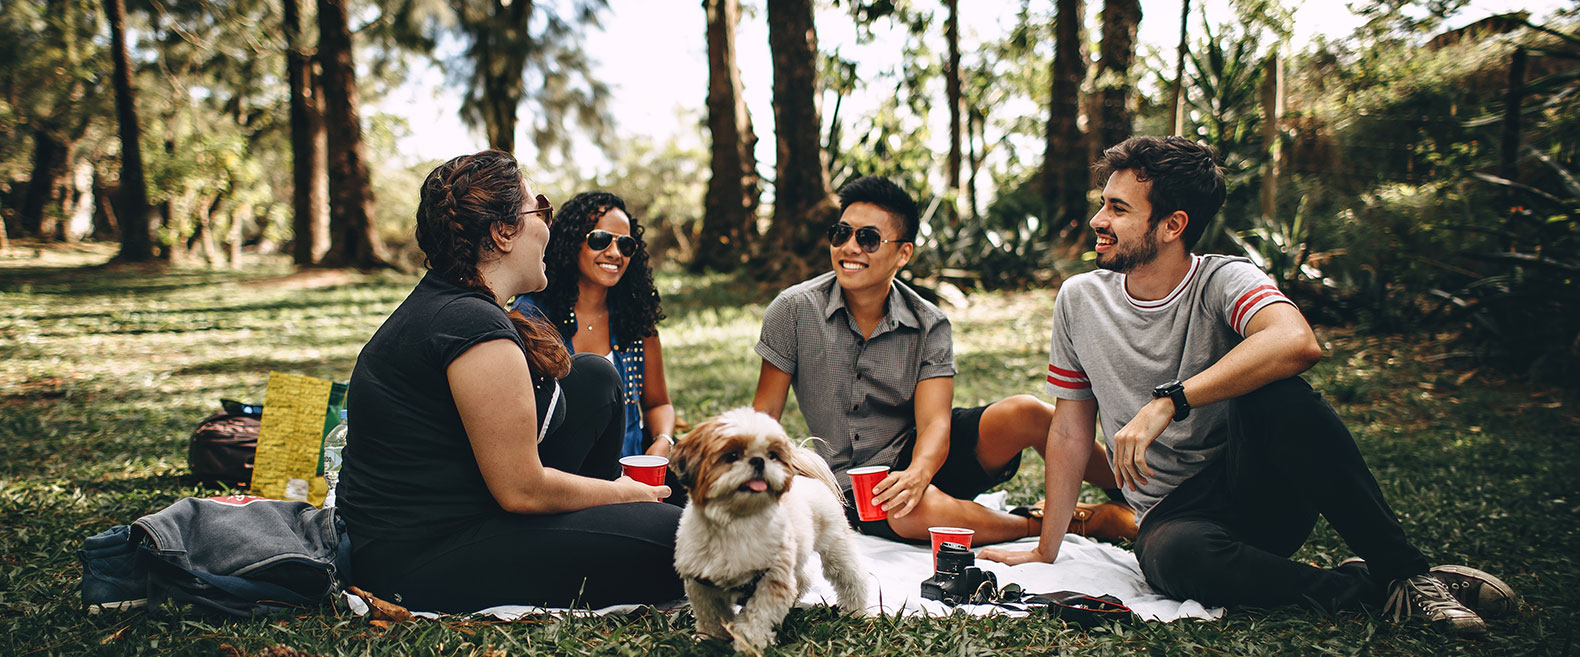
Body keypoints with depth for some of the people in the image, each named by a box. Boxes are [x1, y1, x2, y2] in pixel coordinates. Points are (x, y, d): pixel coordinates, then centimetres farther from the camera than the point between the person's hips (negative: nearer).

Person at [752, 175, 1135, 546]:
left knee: (1025, 413, -25)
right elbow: (765, 412, -4)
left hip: (920, 454, 2)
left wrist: (917, 473, -38)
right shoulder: (794, 310, -9)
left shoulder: (929, 326, -5)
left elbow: (934, 422, -15)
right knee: (921, 510, -37)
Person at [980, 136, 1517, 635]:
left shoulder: (1223, 281, -10)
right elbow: (1070, 431, 9)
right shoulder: (1079, 300, 2)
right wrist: (1046, 551, 8)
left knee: (1275, 394, -33)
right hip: (1173, 513, 2)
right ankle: (1358, 587, -16)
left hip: (1263, 490, -1)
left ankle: (1402, 570, -20)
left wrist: (1167, 402, -37)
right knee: (1173, 556, -36)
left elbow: (1296, 343, -34)